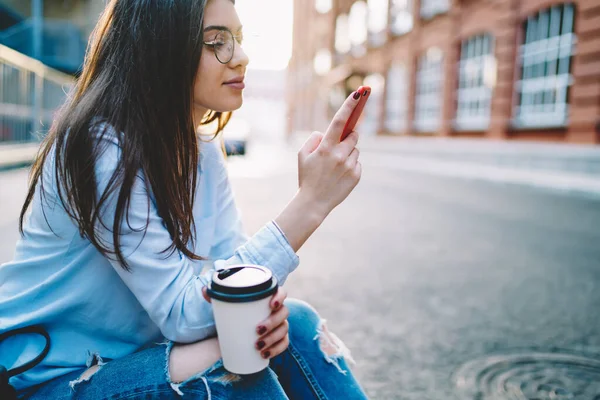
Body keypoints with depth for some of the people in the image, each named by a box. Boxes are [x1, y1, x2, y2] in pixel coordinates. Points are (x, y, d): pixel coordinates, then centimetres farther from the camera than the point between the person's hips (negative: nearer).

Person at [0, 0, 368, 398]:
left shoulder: (203, 149, -1)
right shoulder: (101, 147, -25)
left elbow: (231, 263, -3)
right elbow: (183, 316, -29)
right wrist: (310, 202, -35)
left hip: (140, 352, 6)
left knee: (294, 322, -16)